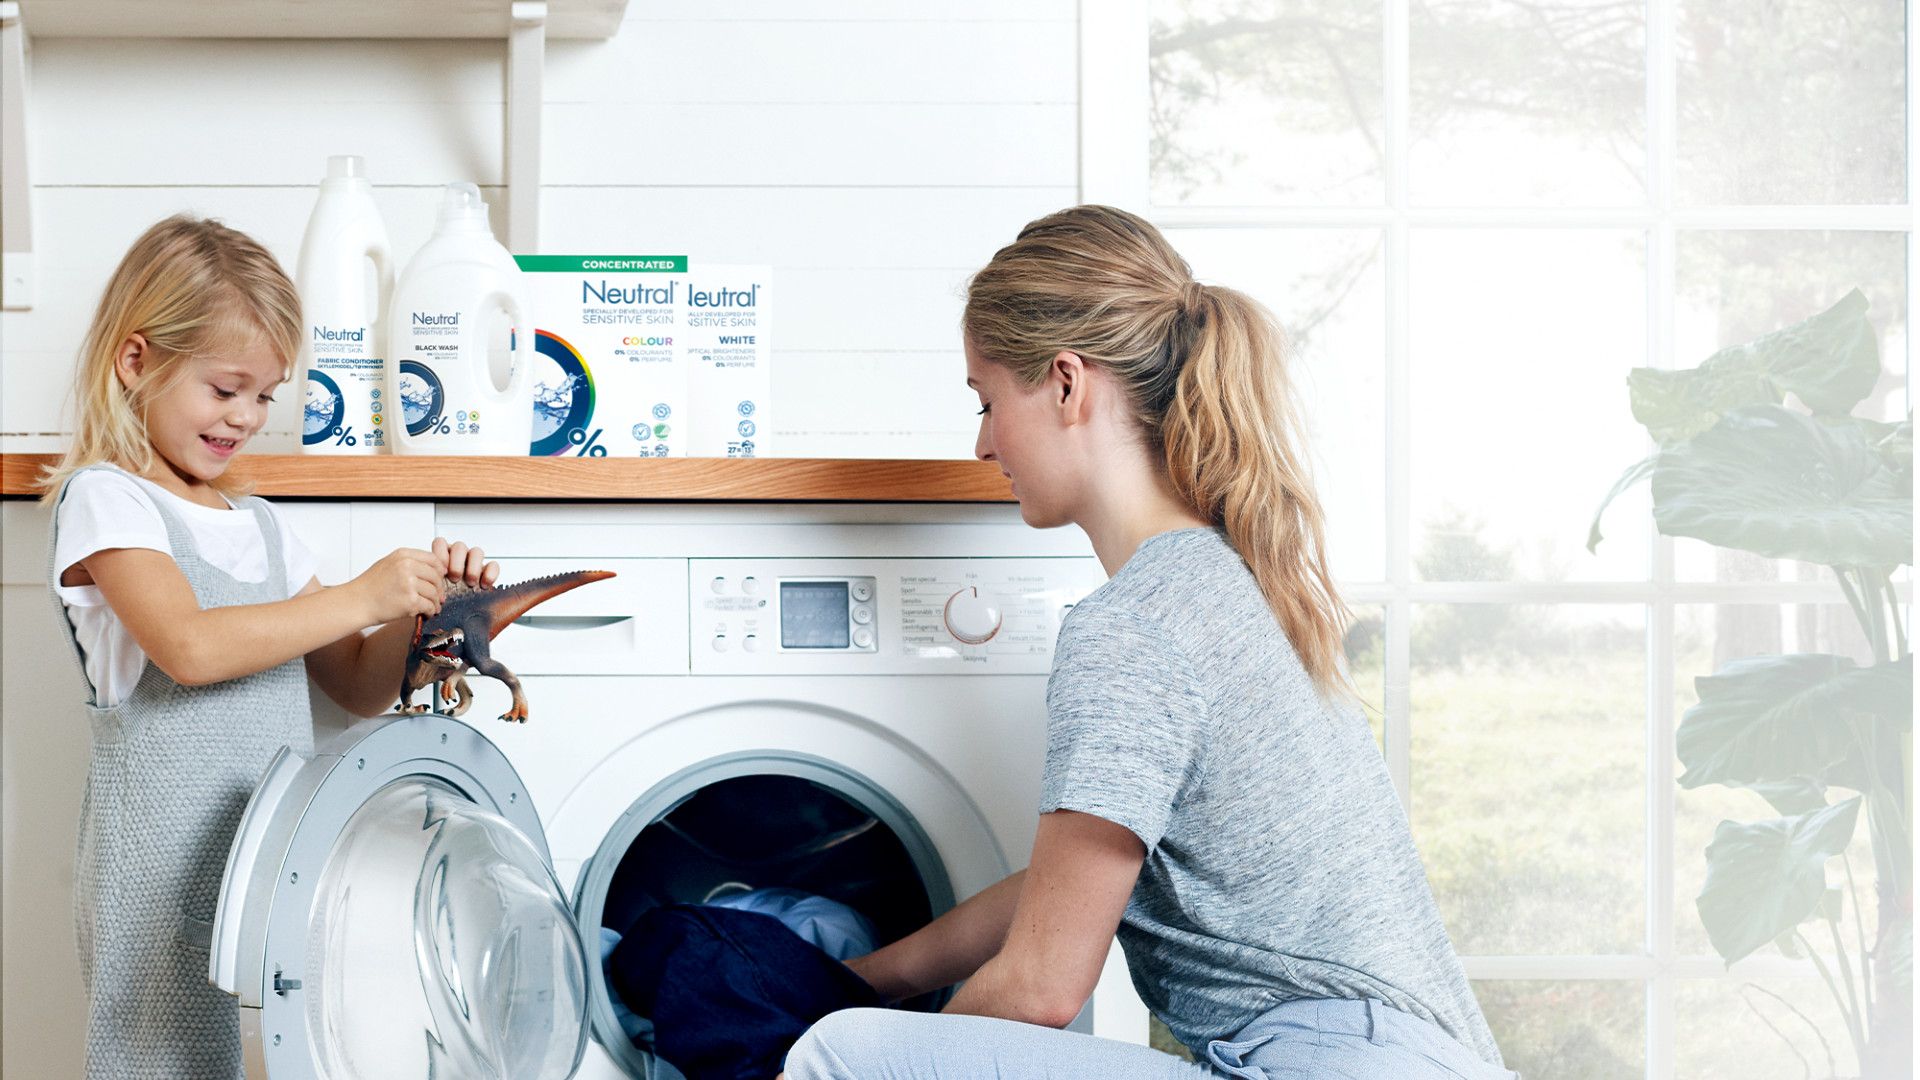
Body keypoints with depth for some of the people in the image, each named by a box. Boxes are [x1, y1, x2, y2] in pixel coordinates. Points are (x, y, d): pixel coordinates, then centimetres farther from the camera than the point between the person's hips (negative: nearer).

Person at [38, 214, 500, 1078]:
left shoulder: (261, 525, 18)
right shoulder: (106, 500, -4)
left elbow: (359, 686, 21)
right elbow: (190, 647, -20)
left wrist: (424, 610, 2)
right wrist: (361, 598, -16)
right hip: (170, 870, -6)